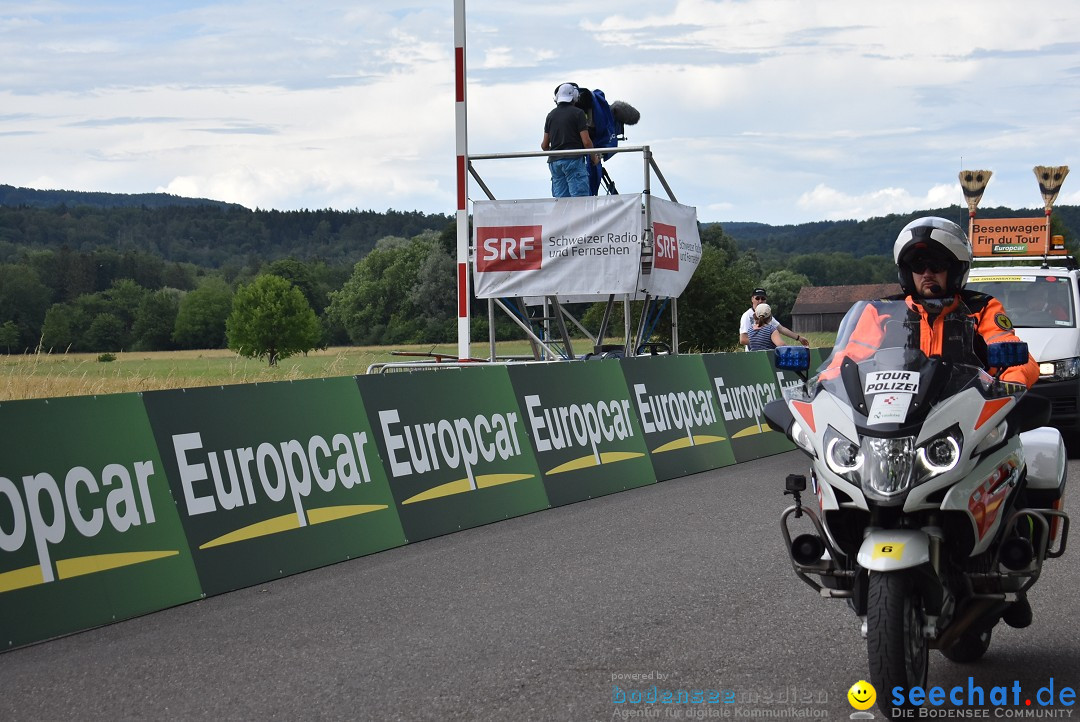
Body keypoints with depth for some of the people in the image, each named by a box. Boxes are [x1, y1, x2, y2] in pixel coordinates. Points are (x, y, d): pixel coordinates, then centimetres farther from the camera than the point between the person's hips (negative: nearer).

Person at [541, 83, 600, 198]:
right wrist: (594, 158, 8)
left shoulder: (551, 115, 13)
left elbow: (544, 145, 14)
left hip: (554, 161, 6)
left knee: (560, 199, 4)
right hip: (573, 159, -6)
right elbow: (586, 141, -8)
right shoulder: (577, 113, -3)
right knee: (580, 199, -9)